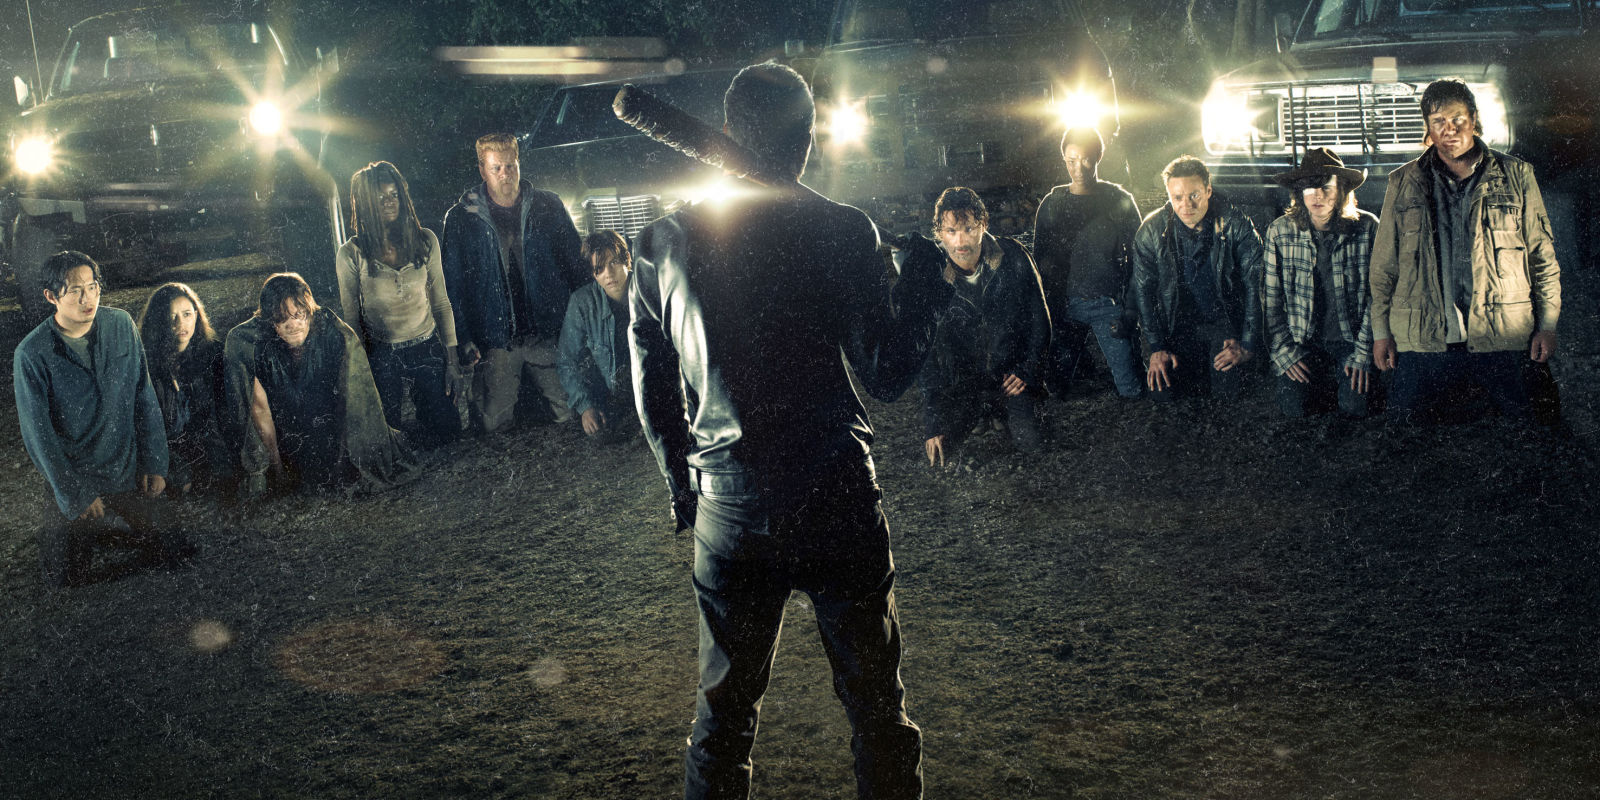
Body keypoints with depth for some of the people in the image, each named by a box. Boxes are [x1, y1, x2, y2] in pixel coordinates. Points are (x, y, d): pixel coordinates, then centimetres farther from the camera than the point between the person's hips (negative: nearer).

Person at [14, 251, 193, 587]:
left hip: (129, 472, 3)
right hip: (74, 479, -3)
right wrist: (76, 496, -9)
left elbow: (144, 397, 2)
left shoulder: (121, 325, -5)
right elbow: (38, 434, -11)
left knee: (180, 557, 8)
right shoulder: (31, 354, -16)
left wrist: (154, 463, -1)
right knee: (66, 582, 4)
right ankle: (51, 522, 35)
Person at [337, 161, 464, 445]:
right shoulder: (351, 254, -10)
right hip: (382, 355, -2)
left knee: (443, 432, 1)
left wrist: (452, 360, 0)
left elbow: (441, 303, 3)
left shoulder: (425, 241, -2)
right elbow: (350, 318, -2)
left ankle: (418, 402, 33)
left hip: (428, 350, 2)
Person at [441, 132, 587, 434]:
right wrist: (465, 338, -5)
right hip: (496, 339, -1)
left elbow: (576, 262, 9)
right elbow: (454, 284, 3)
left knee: (569, 414, -3)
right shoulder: (460, 219, 1)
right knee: (492, 422, -5)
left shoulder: (548, 206, 4)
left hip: (548, 331, 1)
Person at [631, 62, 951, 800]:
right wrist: (923, 293, 10)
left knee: (724, 707, 15)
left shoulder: (661, 244, 1)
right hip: (836, 502, -2)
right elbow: (886, 376, -7)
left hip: (727, 510, 3)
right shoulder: (840, 231, -8)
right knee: (874, 701, 10)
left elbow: (650, 389, 8)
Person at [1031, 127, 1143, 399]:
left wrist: (1129, 310, -4)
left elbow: (1136, 258, 3)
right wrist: (1047, 312, 3)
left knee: (1130, 388, -5)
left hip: (1109, 304, -1)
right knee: (1053, 387, 0)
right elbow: (1041, 260, 11)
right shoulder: (1051, 204, 7)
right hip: (1066, 305, 2)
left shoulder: (1120, 201, 3)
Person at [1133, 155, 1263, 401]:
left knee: (1226, 395, -17)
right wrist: (1157, 348, -2)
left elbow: (1255, 286, -8)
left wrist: (1247, 344, -11)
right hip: (1178, 325, 2)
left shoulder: (1236, 225, -14)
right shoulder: (1151, 231, -9)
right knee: (1161, 393, -10)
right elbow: (1144, 291, 1)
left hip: (1225, 322, -2)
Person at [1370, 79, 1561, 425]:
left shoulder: (1515, 175, 8)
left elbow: (1543, 256, 11)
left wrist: (1547, 324, 5)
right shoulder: (1403, 183, 10)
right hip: (1422, 341, 1)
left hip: (1503, 342, 0)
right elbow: (1384, 264, 12)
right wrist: (1381, 330, 8)